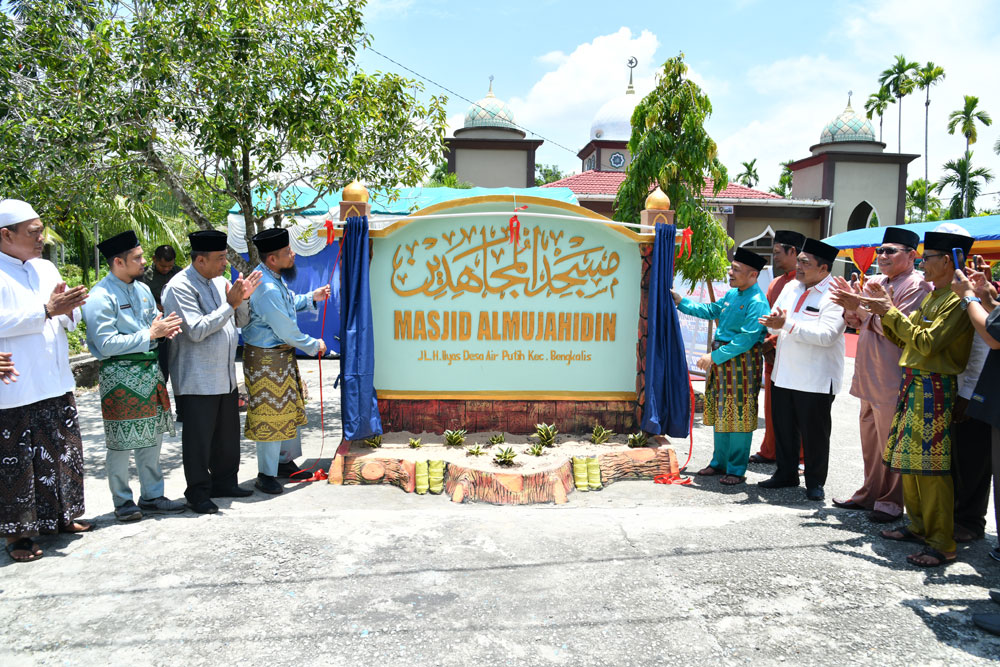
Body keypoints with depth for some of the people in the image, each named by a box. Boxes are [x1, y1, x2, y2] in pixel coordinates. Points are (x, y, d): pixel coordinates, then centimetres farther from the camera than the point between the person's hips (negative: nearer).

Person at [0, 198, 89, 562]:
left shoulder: (46, 268, 13)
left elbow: (69, 320, 16)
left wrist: (68, 310, -6)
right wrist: (47, 310, -22)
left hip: (56, 384, 7)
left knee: (62, 451, 15)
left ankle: (58, 516, 30)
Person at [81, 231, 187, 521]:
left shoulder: (143, 289, 12)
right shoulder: (100, 298, -13)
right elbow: (106, 344, -18)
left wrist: (164, 329, -5)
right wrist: (150, 334, -19)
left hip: (151, 372, 8)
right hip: (121, 375, -8)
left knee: (152, 437, 13)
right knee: (121, 443, 2)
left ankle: (152, 496, 25)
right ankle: (123, 501, 17)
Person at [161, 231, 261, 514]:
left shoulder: (219, 281, 10)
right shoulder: (180, 287, -13)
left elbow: (241, 321, 15)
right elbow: (196, 330, -21)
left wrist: (242, 299, -5)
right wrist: (230, 304, -21)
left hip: (225, 375, 8)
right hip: (197, 380, -8)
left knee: (227, 433, 15)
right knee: (198, 437, 1)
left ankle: (224, 482, 29)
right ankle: (198, 493, 14)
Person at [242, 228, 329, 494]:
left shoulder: (274, 280, 6)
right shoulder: (267, 289, -26)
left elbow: (288, 304, 24)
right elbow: (286, 330, -22)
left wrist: (311, 298, 11)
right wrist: (314, 346, -9)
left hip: (282, 354, 10)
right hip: (265, 358, -10)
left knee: (289, 409, 19)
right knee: (269, 415, 0)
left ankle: (285, 461, 34)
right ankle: (266, 474, 14)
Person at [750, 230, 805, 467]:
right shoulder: (775, 283, 15)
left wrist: (772, 341, -18)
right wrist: (765, 345, 1)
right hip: (772, 356, 8)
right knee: (771, 407, 14)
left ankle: (797, 457, 12)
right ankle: (769, 452, 24)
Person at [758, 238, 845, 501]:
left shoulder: (835, 296, -13)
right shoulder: (791, 288, 9)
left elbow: (826, 335, -25)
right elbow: (774, 325, 8)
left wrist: (787, 325, -25)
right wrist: (774, 322, -16)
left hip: (816, 379, -6)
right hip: (784, 374, 7)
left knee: (814, 433, 6)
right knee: (783, 428, 16)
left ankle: (815, 482, 21)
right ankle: (786, 473, 32)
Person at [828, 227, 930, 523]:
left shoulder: (918, 285, -11)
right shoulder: (875, 282, 13)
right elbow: (857, 322, 17)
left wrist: (861, 307, -18)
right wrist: (851, 306, -3)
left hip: (893, 379, -8)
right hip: (869, 375, 8)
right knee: (870, 440, 16)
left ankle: (893, 501, 13)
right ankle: (871, 493, 28)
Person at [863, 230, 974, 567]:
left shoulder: (958, 300, -14)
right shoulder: (932, 297, 16)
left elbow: (927, 343, -21)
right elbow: (904, 338, 17)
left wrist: (891, 312, -15)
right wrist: (883, 309, 8)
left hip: (934, 390, -10)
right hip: (914, 384, 10)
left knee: (931, 467, -7)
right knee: (909, 461, 14)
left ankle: (942, 543, 1)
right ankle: (918, 526, 27)